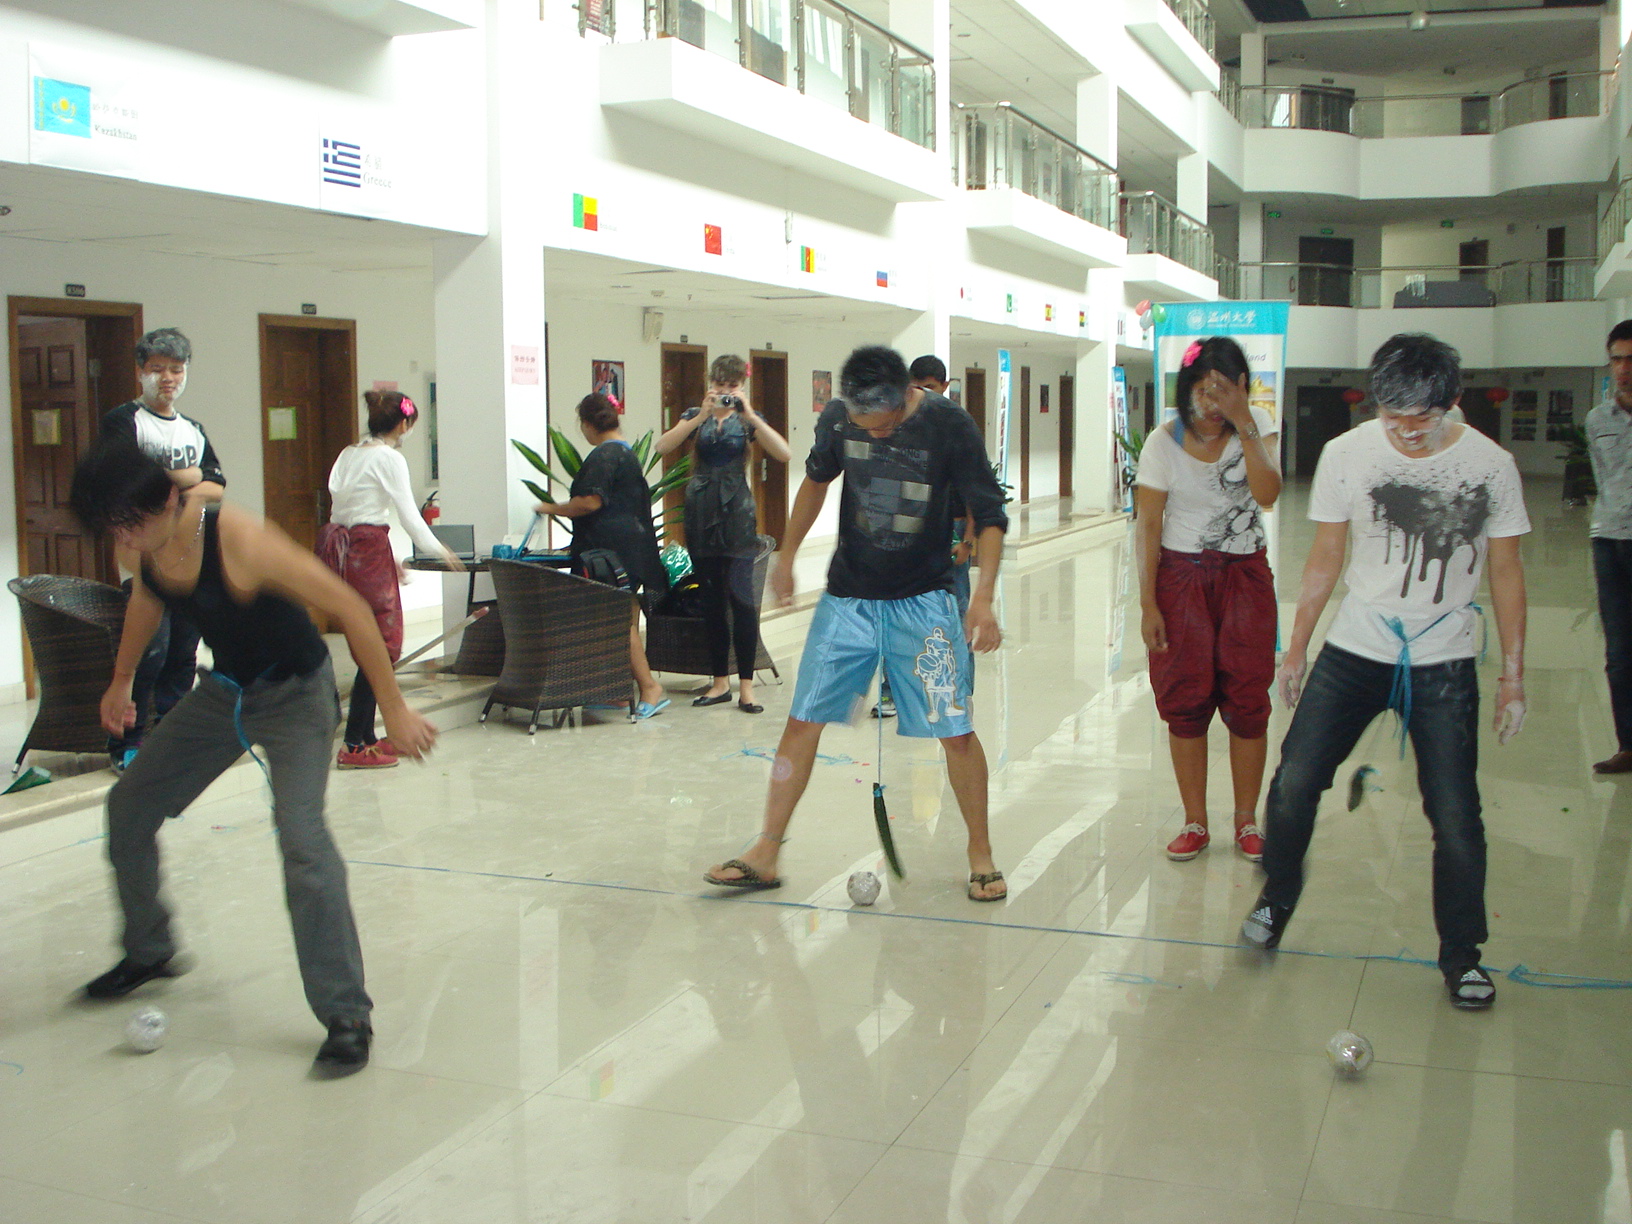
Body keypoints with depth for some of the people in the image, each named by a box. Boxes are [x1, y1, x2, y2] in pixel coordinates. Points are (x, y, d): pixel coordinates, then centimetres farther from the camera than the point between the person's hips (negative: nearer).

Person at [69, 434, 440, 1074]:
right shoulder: (146, 544, -11)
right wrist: (122, 680, 25)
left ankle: (346, 1017, -16)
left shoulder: (237, 539, -33)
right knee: (128, 807, 13)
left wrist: (394, 708, -26)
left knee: (301, 835, -25)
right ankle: (149, 952, 37)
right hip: (224, 689, 8)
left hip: (294, 693, -8)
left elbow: (349, 608, -29)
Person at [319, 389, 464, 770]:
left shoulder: (349, 454, 16)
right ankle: (354, 745, -4)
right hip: (369, 549, -8)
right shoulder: (390, 458, -8)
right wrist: (440, 552, 6)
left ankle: (366, 736, 19)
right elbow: (409, 515, -9)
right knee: (381, 648, -4)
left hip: (340, 548, 8)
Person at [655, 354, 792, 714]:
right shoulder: (695, 416, 9)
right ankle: (720, 681, 14)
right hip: (701, 511, 2)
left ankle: (746, 686, -7)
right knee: (711, 600, 6)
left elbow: (784, 454, -12)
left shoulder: (748, 419, 6)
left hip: (736, 512, -2)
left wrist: (749, 416, -18)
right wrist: (702, 416, -19)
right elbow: (663, 447, -10)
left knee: (741, 596, -11)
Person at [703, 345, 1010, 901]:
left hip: (923, 602, -2)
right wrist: (786, 555, 19)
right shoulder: (838, 418, -6)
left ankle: (980, 854, 15)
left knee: (956, 731, -4)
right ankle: (764, 855, 11)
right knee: (803, 721, 0)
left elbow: (989, 515, -10)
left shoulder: (949, 425, -15)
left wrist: (983, 596, -22)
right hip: (847, 598, 3)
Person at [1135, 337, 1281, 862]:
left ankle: (1247, 821, 16)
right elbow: (1148, 526, -5)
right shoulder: (1164, 443, -6)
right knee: (1185, 700, 2)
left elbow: (1267, 493, -19)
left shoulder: (1257, 425, -3)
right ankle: (1194, 822, 14)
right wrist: (1148, 604, -9)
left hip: (1245, 575, 1)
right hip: (1181, 576, -1)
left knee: (1248, 699, 2)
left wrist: (1243, 423, -25)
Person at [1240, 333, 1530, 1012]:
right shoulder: (1345, 454, -5)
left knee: (1455, 813, -3)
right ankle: (1277, 899, 24)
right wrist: (1296, 648, 9)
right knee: (1294, 783, -4)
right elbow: (1325, 558, 5)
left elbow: (1505, 570, 3)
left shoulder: (1490, 465, -6)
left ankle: (1461, 954, 19)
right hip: (1353, 651, 1)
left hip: (1444, 664, -1)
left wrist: (1513, 674, 3)